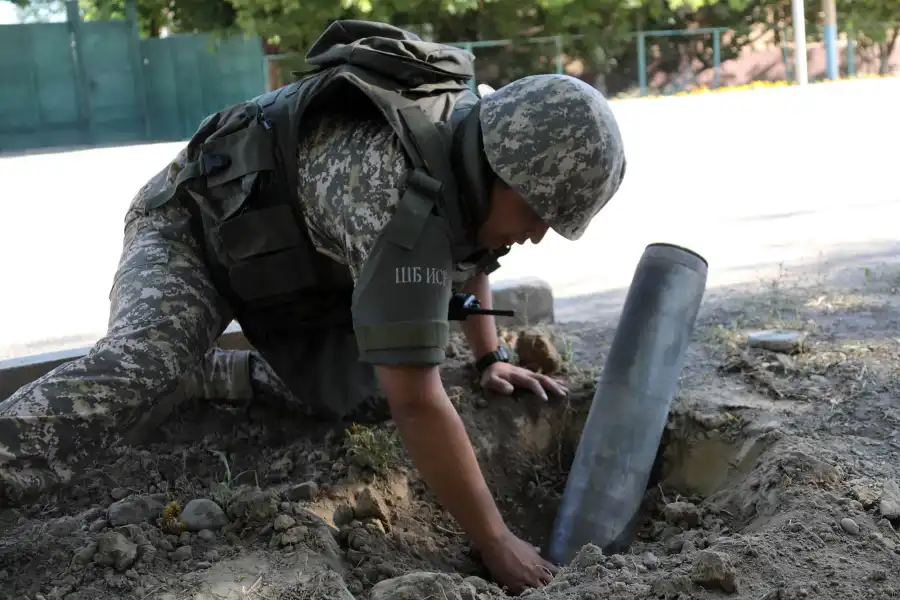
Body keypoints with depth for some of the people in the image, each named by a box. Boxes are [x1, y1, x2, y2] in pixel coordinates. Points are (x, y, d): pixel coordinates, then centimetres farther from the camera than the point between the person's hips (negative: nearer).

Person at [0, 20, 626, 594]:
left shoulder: (477, 149, -12)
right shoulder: (399, 199, -40)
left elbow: (470, 249, 14)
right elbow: (417, 404, -40)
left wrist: (491, 357, 12)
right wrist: (496, 543, -31)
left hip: (289, 256, 9)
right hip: (194, 230, -8)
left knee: (356, 387, -7)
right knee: (132, 376, -34)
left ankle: (209, 375, 17)